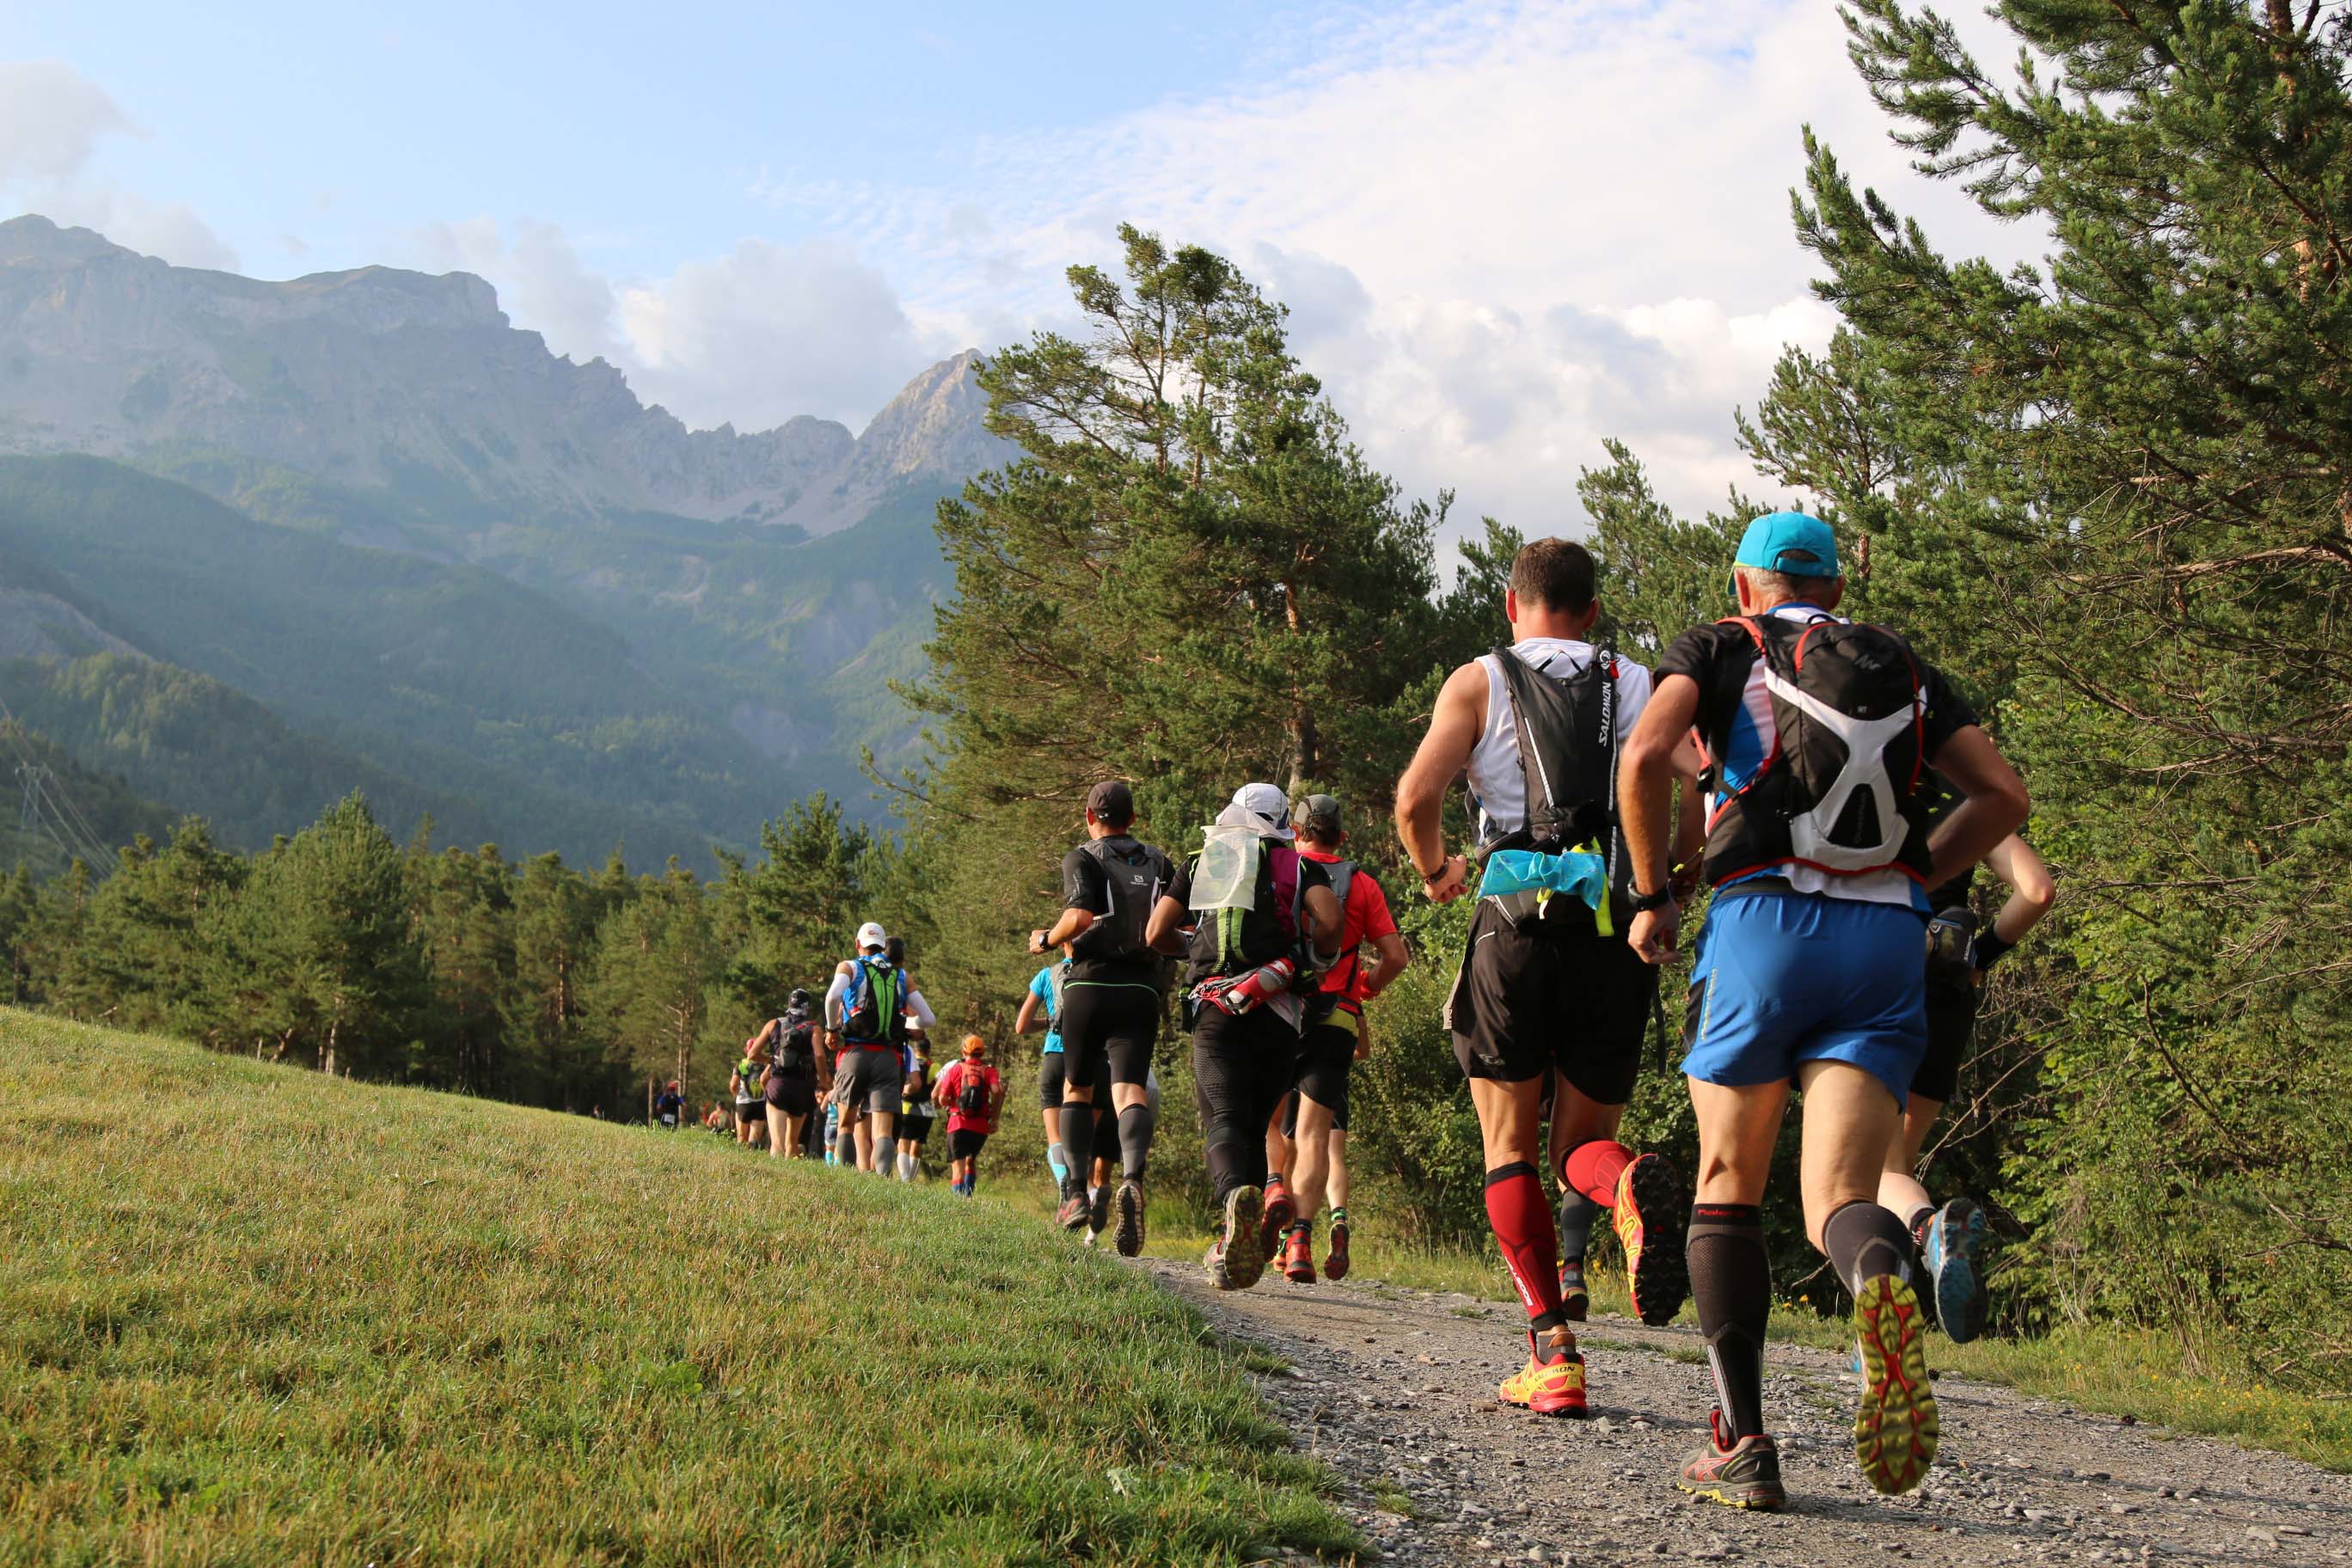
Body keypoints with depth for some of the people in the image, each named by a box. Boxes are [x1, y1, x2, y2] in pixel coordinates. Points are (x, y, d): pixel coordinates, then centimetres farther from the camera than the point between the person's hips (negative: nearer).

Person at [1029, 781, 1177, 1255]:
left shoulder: (1082, 859, 0)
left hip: (1090, 985, -2)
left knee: (1077, 1089, 15)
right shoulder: (1158, 863, 14)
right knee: (1129, 1091, -7)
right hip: (1142, 990, 2)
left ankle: (1076, 1194, 12)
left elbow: (1079, 917, -16)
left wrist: (1046, 940, 2)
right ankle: (1133, 1178, -34)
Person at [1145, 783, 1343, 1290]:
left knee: (1223, 1120, -10)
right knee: (1255, 1123, 13)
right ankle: (1238, 1240, 6)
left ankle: (1235, 1194, -42)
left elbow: (1158, 933, 13)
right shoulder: (1297, 864, 15)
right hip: (1277, 1008, 0)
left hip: (1214, 1008, 0)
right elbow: (1331, 919, -4)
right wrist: (1317, 960, 15)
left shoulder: (1200, 863, 21)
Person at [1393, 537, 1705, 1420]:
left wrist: (1435, 869, 13)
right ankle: (1630, 1188, -24)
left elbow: (1416, 796, -6)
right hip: (1619, 937, 2)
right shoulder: (1638, 686, 15)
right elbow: (1705, 793, 1)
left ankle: (1552, 1351, -2)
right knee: (1582, 1144, 13)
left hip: (1519, 925, -2)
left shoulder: (1480, 682, 9)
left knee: (1510, 1151, 10)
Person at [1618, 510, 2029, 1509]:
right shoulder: (1902, 667, 23)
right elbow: (2002, 794, 12)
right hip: (1887, 941, 2)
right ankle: (1880, 1273, -42)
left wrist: (1652, 895, 4)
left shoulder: (1719, 648, 14)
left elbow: (1646, 755, -6)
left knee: (1727, 1189, 13)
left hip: (1764, 921, -2)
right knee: (1836, 1200, -3)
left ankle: (1741, 1442, 2)